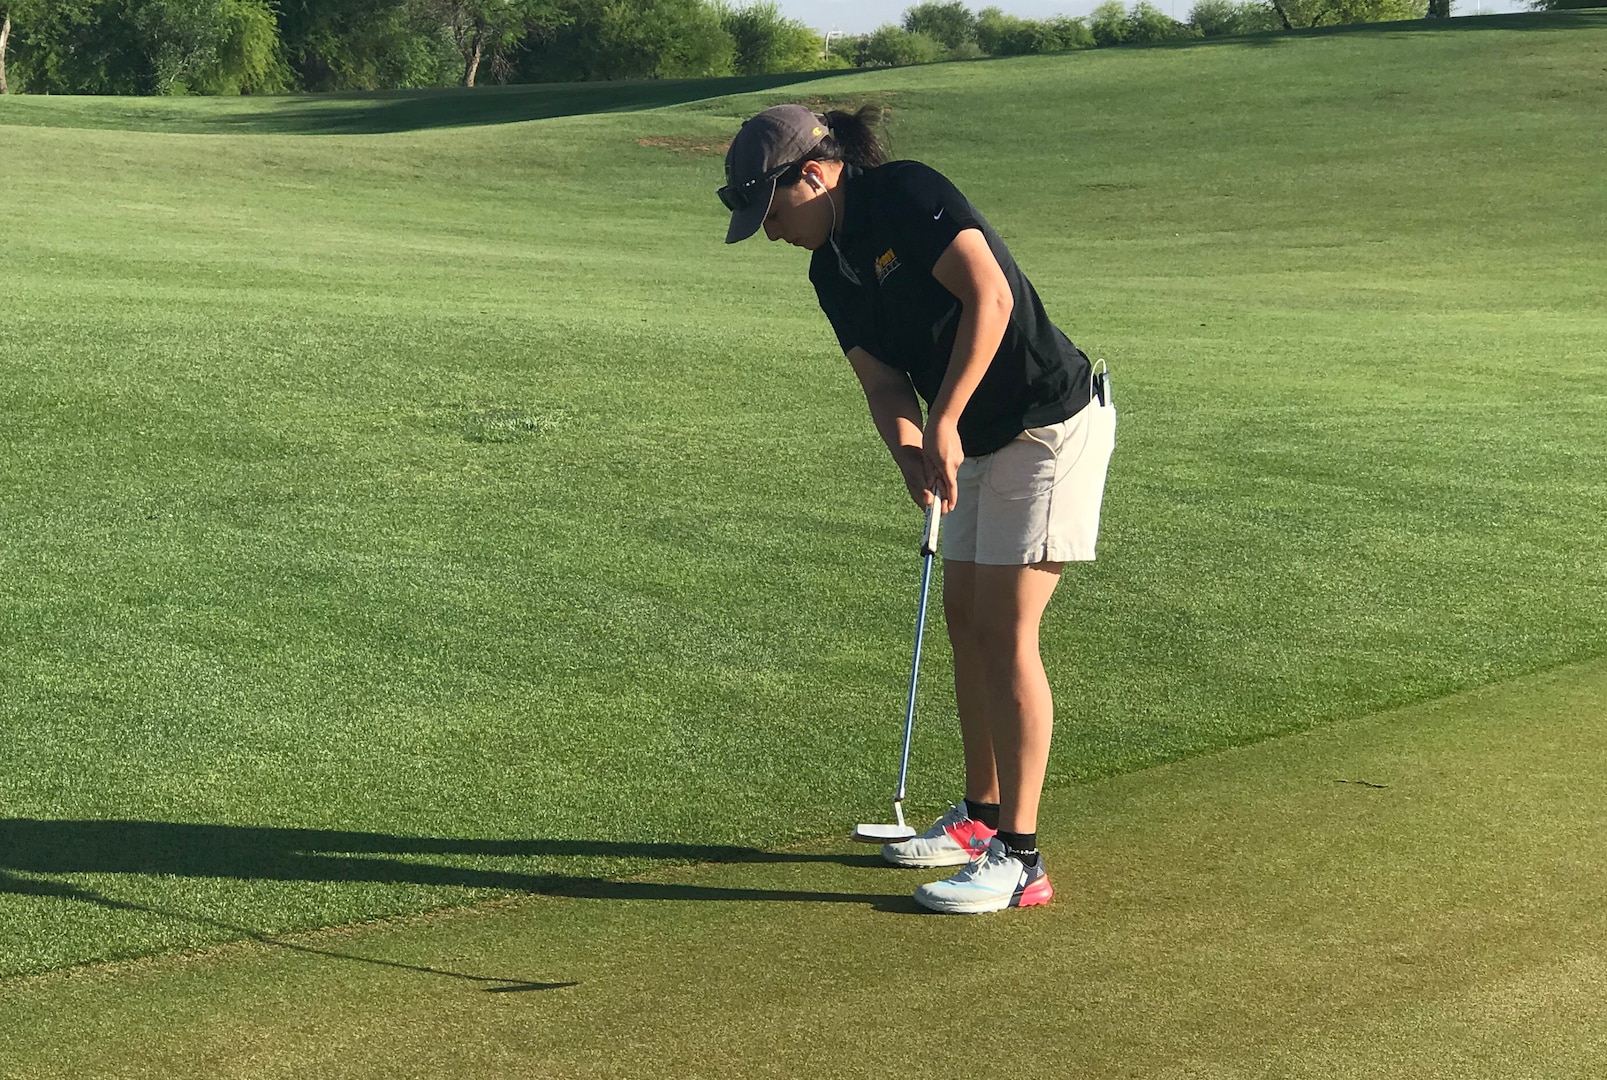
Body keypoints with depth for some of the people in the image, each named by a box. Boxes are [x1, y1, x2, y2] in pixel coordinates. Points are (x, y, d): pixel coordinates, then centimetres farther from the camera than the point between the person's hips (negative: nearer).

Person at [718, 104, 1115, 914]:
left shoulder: (908, 196, -18)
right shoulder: (831, 270, 8)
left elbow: (990, 298, -27)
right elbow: (883, 381, 2)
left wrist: (943, 424, -25)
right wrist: (907, 447, -19)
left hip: (1053, 425, -9)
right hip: (981, 442, 9)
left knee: (1005, 630, -11)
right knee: (964, 618, 13)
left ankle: (1019, 859, -7)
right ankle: (982, 814, 29)